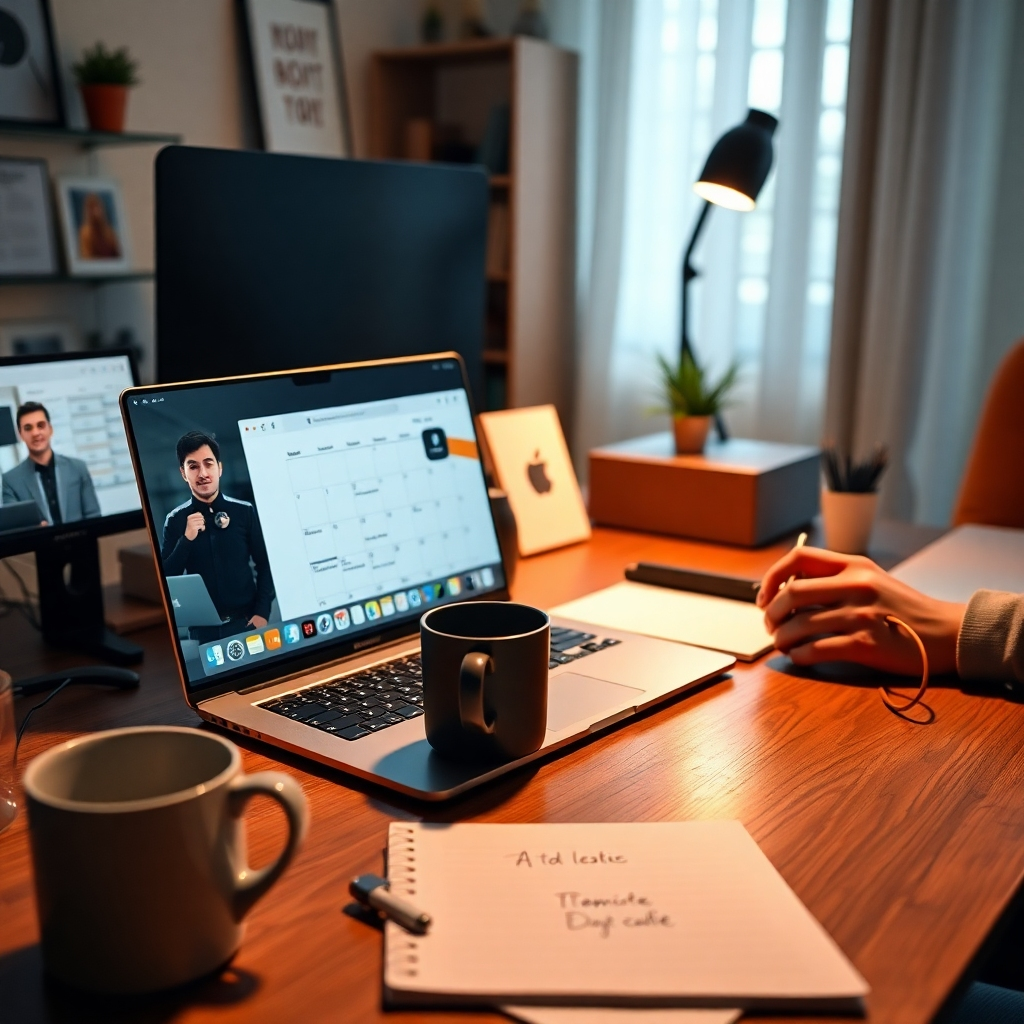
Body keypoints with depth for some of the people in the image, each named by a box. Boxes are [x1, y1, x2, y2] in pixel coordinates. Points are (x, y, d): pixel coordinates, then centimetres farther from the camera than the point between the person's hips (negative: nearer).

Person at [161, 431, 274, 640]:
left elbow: (265, 565, 0)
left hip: (246, 621, 0)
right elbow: (167, 579, -4)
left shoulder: (245, 511, -2)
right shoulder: (175, 520, -1)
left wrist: (262, 612, -9)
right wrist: (186, 539, -16)